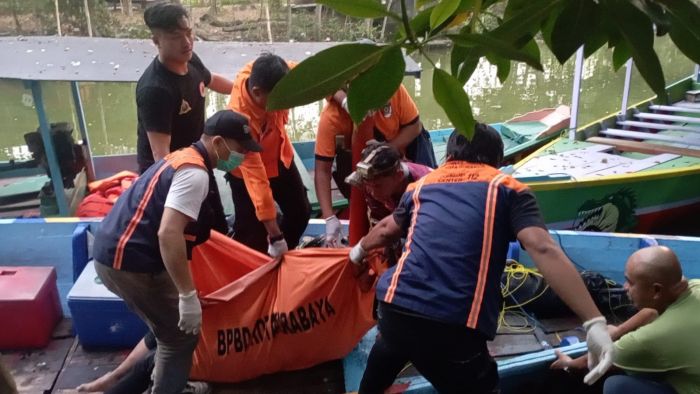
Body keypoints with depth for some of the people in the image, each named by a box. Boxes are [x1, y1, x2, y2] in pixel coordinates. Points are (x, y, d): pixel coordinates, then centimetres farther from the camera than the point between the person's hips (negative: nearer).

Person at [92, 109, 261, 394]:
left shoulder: (184, 158, 15)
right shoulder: (195, 173, -17)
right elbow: (169, 234, -28)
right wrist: (189, 295, -26)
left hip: (116, 252, 10)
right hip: (130, 262, -10)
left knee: (168, 328, 25)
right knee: (181, 336, 3)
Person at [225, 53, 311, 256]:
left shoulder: (266, 76, -29)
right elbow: (256, 178, -39)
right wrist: (275, 235, -37)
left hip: (279, 155, 6)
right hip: (248, 170, -6)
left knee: (301, 212, 16)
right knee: (253, 233, -7)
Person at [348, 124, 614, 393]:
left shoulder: (422, 185, 21)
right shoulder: (508, 189, 8)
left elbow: (388, 229, 37)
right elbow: (543, 249, -8)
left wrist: (359, 251, 57)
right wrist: (595, 322, -12)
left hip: (395, 307, 5)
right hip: (455, 328, -5)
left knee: (391, 345, 37)